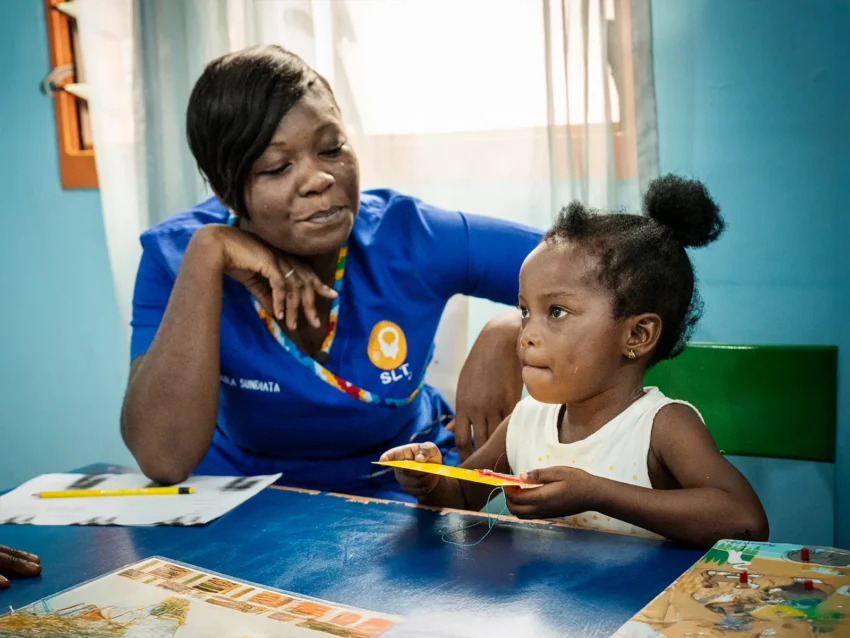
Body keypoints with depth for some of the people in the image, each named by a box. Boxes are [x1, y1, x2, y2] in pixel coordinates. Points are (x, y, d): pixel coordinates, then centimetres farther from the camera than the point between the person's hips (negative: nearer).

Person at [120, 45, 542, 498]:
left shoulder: (407, 237, -17)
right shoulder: (178, 254, -16)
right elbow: (162, 459, -27)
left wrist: (507, 335, -29)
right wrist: (206, 255, -30)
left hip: (399, 488, 0)